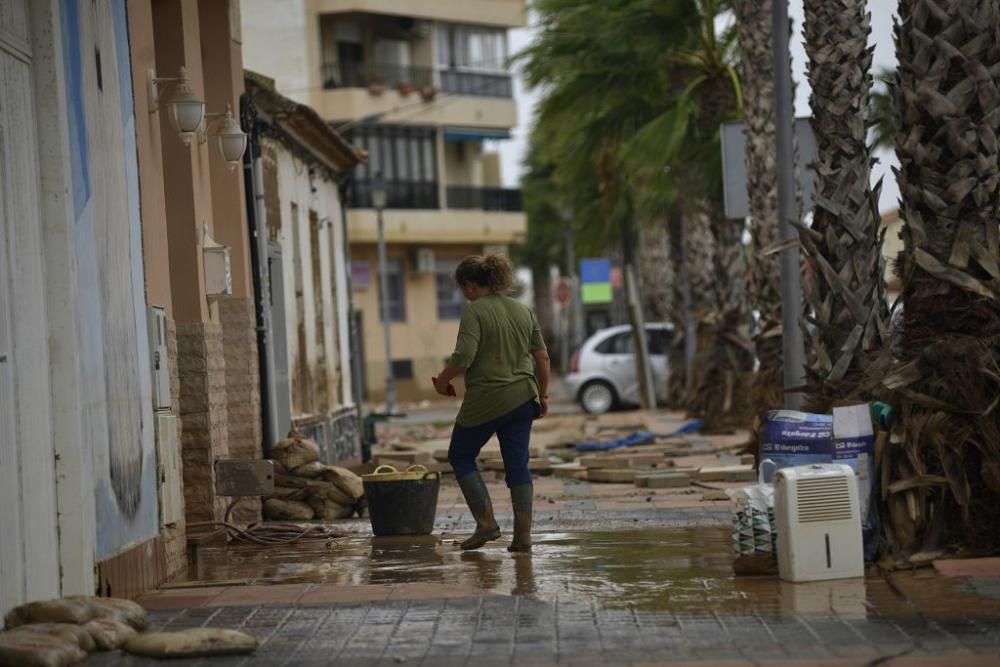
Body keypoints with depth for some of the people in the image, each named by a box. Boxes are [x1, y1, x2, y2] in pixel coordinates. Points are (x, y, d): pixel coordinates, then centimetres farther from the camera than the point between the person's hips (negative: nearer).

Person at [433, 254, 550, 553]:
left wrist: (442, 380, -4)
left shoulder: (474, 310, -11)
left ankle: (486, 522, 4)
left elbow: (463, 357, -20)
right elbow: (542, 356, 10)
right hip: (522, 398, 6)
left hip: (485, 401, -6)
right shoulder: (523, 310, 9)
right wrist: (543, 395, 18)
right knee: (517, 464, 9)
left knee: (461, 456, 12)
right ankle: (523, 534, 4)